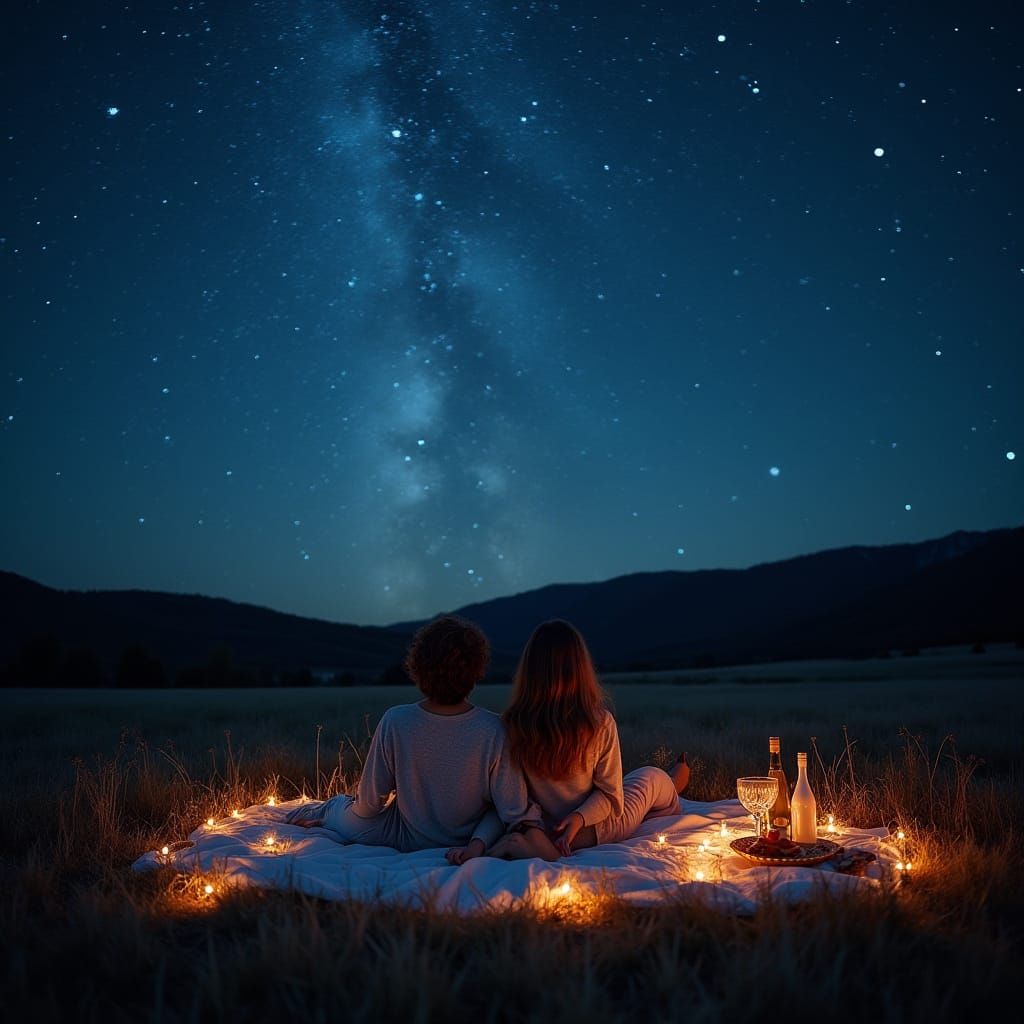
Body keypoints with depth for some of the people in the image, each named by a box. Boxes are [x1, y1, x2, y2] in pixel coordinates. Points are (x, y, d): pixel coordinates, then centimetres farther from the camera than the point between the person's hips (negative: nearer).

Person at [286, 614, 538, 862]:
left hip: (406, 840, 1)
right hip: (466, 841, 0)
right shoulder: (494, 730, -27)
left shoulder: (394, 721, -24)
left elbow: (369, 804, -11)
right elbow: (514, 812, -25)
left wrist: (362, 806, 9)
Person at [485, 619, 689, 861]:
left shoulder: (513, 724, -21)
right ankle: (671, 792, 62)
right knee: (652, 776, 31)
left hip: (544, 831, 3)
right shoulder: (600, 723, -25)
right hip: (598, 831, -3)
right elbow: (611, 796, -19)